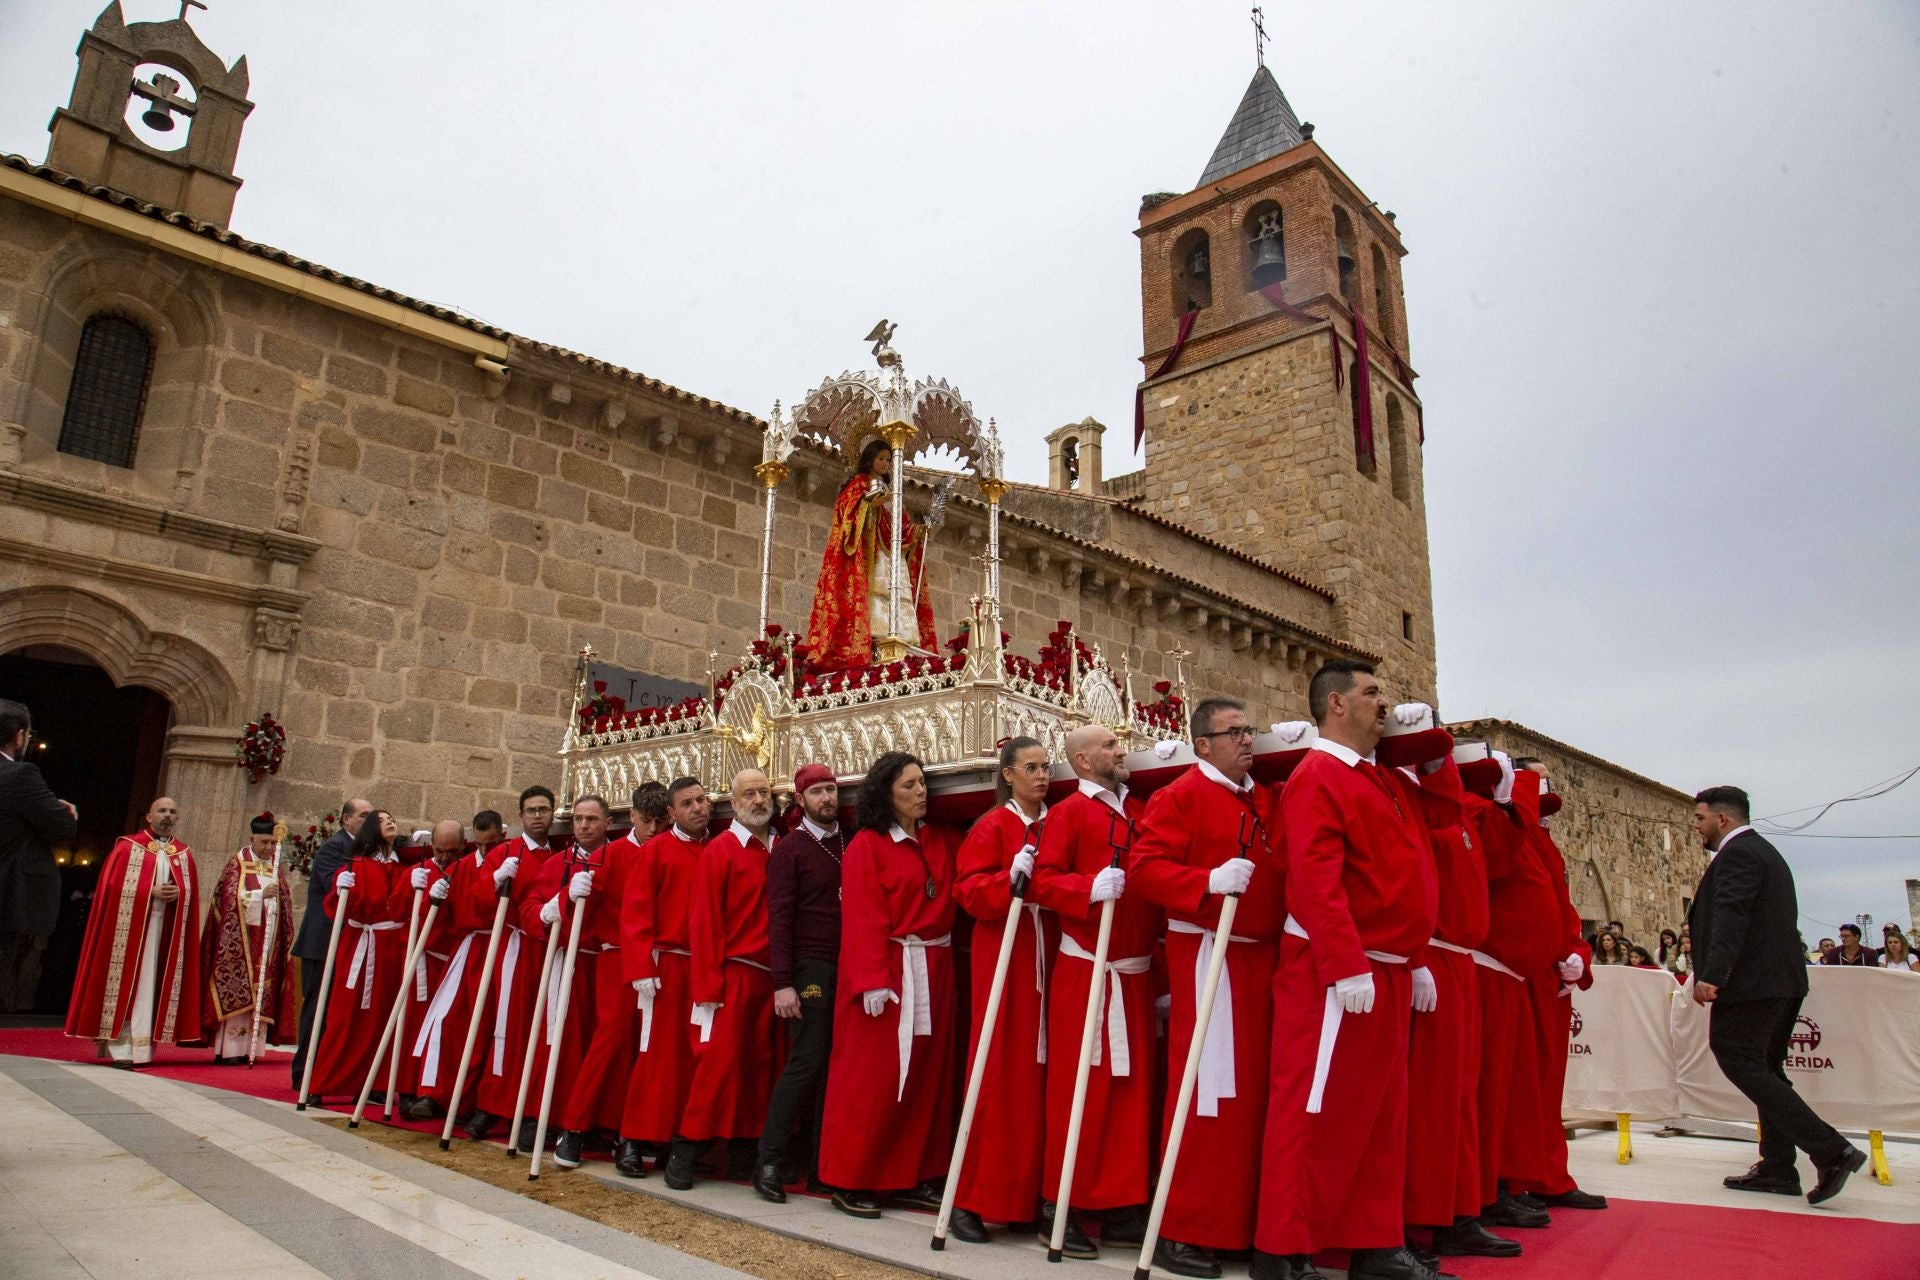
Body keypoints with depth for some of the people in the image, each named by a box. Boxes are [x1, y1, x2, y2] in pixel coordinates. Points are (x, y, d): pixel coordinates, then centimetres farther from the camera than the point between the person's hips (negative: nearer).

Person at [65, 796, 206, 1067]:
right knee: (127, 985, -5)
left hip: (166, 929, 3)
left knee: (150, 986, 3)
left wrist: (177, 894, -11)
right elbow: (114, 885, -5)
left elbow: (190, 893, 11)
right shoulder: (128, 846, 3)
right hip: (130, 925, -3)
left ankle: (141, 1047, 7)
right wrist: (150, 892, -15)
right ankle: (121, 1049, -5)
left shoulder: (184, 854, 13)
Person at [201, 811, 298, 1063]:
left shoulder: (277, 866, 14)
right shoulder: (238, 863, 0)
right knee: (237, 993, -8)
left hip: (268, 942, 5)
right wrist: (261, 895, -22)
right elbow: (231, 898, -11)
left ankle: (250, 1048, 4)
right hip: (240, 939, -4)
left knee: (262, 994, 1)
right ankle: (227, 1050, -4)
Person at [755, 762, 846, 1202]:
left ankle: (820, 1163, 15)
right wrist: (783, 983, -14)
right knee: (807, 1061, -8)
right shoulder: (789, 848, -2)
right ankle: (769, 1160, 2)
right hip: (810, 968, -5)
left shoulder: (850, 845, 13)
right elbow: (779, 918, -7)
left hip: (848, 968, 5)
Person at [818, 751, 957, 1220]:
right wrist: (872, 982, -17)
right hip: (887, 971, -6)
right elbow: (863, 919, -12)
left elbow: (949, 903, 13)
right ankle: (850, 1181, 12)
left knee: (926, 1075, 10)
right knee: (872, 1077, 0)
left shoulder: (937, 842, 11)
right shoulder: (866, 846, -7)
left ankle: (913, 1176, 21)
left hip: (933, 971, 6)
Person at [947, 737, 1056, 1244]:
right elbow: (969, 892, -9)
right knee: (999, 1077, -3)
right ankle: (970, 1200, 6)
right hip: (1003, 959, -5)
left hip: (1049, 959, 5)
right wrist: (1010, 878, -23)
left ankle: (1029, 1193, 17)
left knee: (1040, 1077, 6)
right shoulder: (992, 827, -2)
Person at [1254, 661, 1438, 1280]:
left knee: (1379, 1113, 14)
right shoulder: (1317, 777, -12)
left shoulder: (1385, 781, 17)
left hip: (1388, 973, 9)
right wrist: (1347, 968, -25)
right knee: (1314, 1111, -1)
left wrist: (1414, 960, 17)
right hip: (1336, 974, -9)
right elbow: (1315, 881, -22)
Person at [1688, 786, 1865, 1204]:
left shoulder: (1736, 853, -12)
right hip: (1782, 981, 11)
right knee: (1764, 1068, 13)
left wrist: (1711, 976, -33)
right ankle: (1778, 1169, 17)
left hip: (1751, 983, -11)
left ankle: (1830, 1150, -14)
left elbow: (1730, 916, -26)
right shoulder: (1765, 851, 21)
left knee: (1742, 1064, -9)